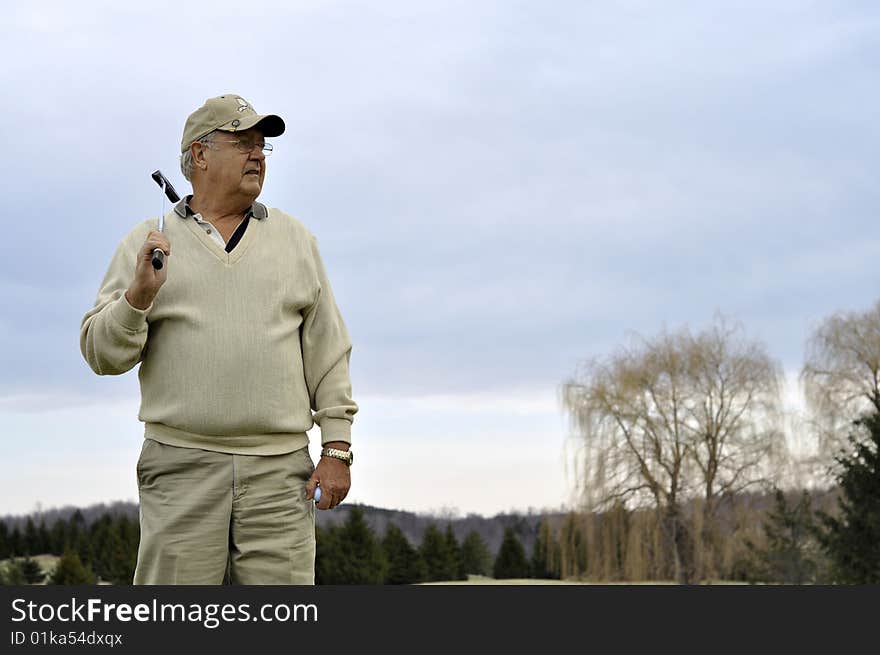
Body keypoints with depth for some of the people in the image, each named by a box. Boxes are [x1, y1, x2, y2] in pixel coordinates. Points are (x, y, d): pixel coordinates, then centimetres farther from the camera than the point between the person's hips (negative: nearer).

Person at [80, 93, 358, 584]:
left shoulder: (295, 239, 15)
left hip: (279, 470, 1)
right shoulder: (147, 244, 10)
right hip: (181, 467, -1)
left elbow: (328, 351, 12)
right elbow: (102, 354, 5)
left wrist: (337, 448, 3)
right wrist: (140, 294, -13)